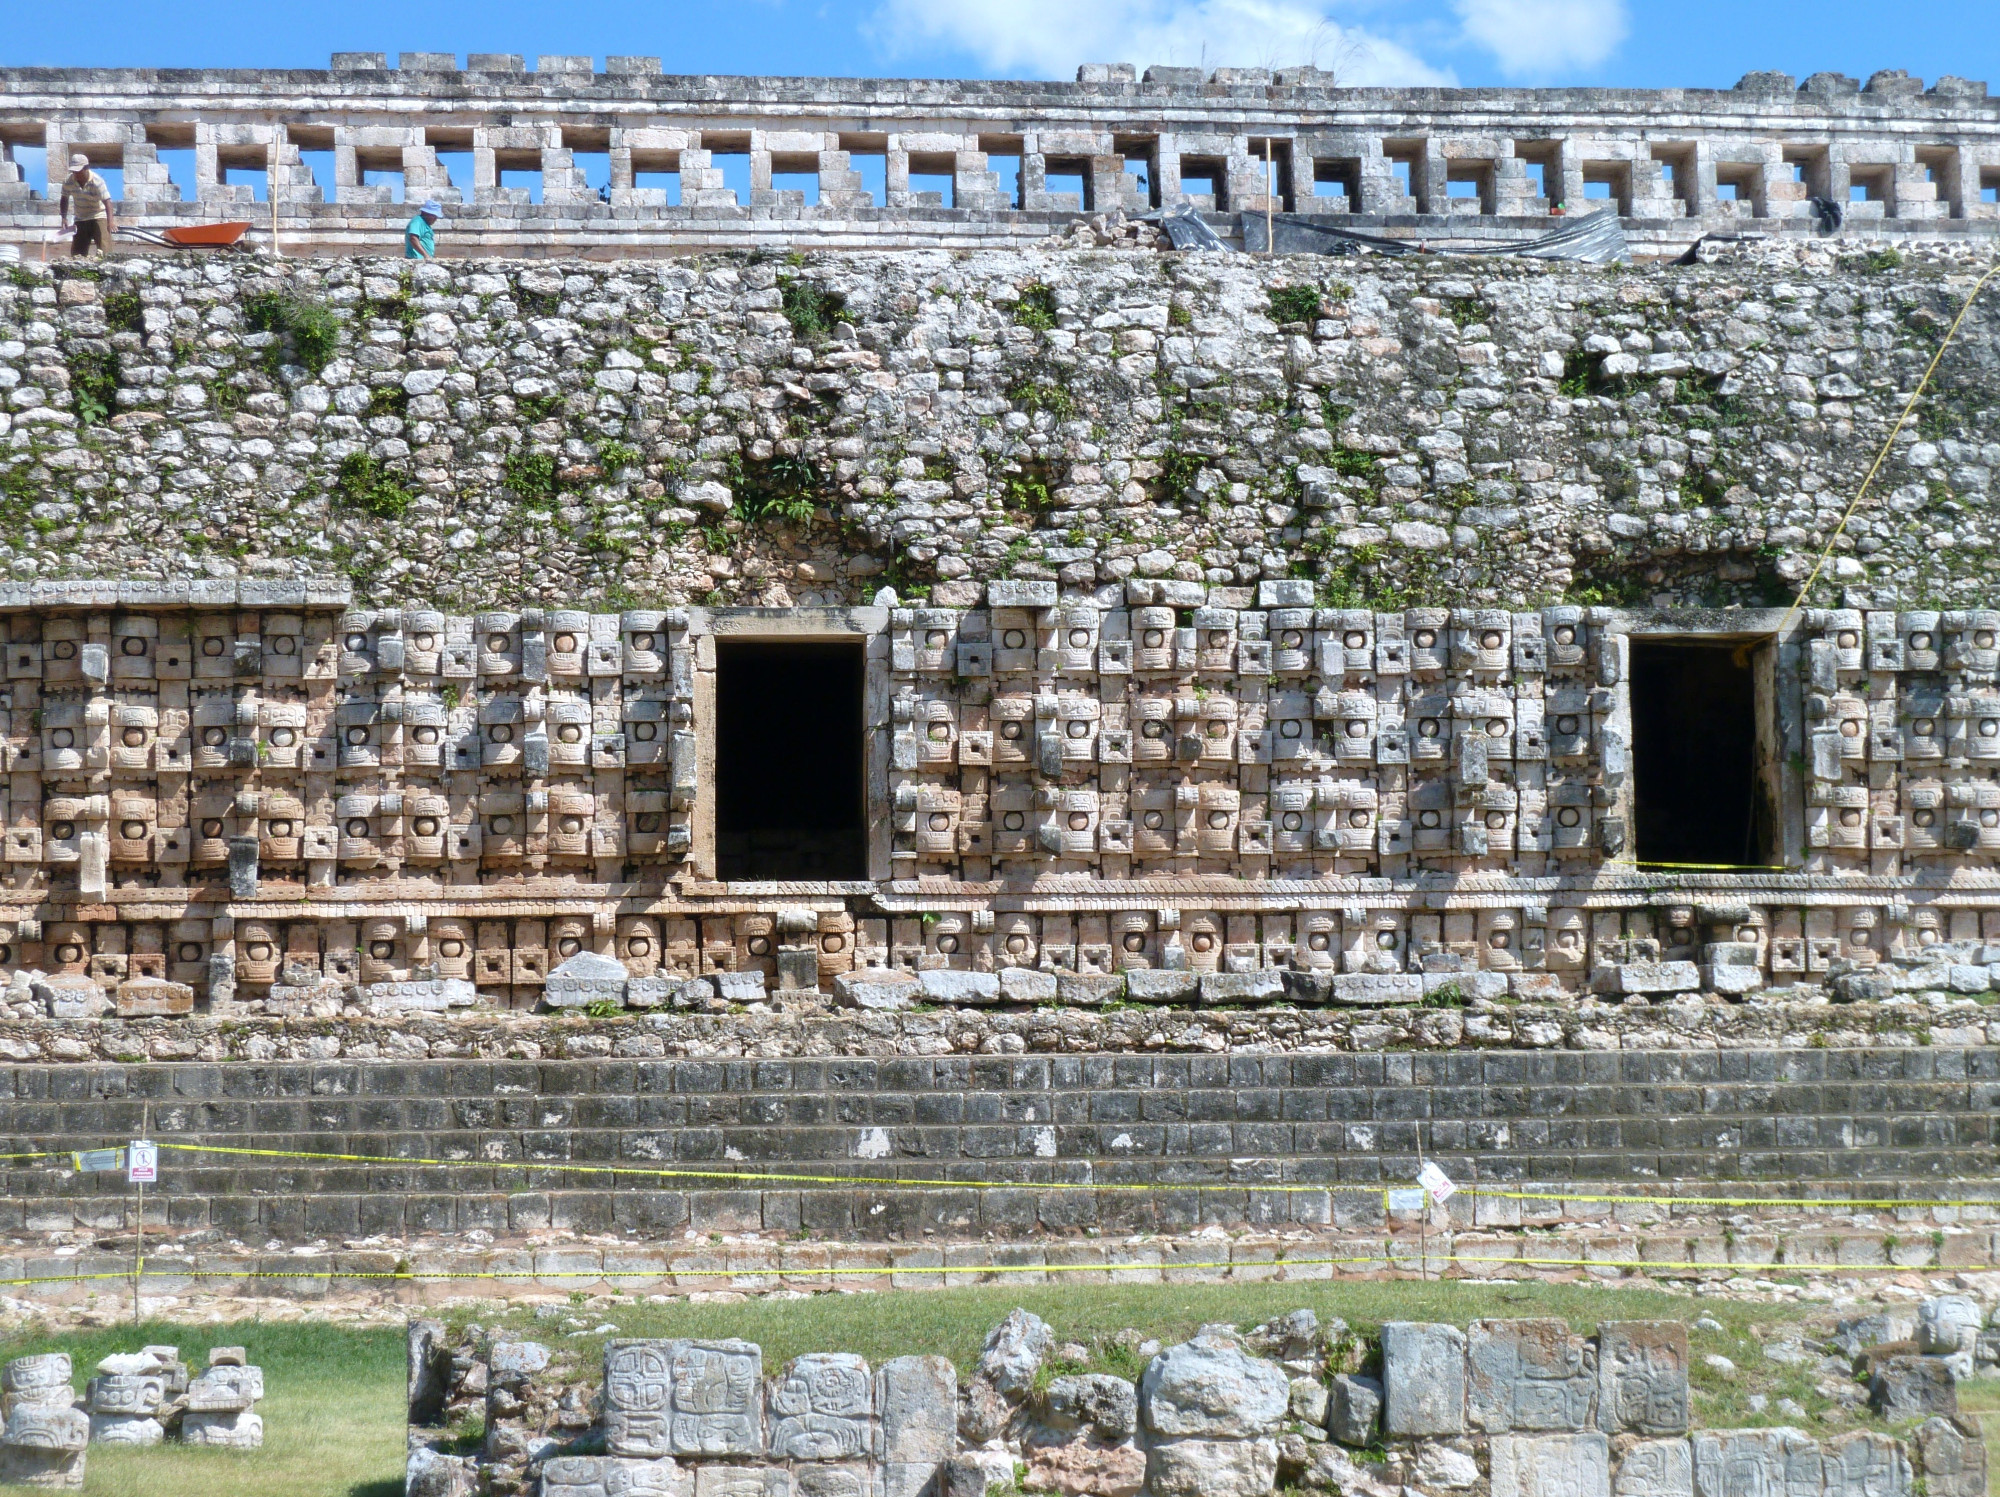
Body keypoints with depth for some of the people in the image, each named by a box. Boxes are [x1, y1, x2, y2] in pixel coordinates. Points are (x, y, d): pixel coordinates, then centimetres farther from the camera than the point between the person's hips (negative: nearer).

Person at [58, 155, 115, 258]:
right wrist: (64, 217, -3)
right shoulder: (68, 181, -8)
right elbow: (65, 198, 8)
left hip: (99, 216, -5)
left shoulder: (97, 181, -22)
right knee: (76, 253, 5)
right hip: (80, 219, 5)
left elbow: (107, 201, -30)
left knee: (104, 250, -19)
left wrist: (110, 220, -44)